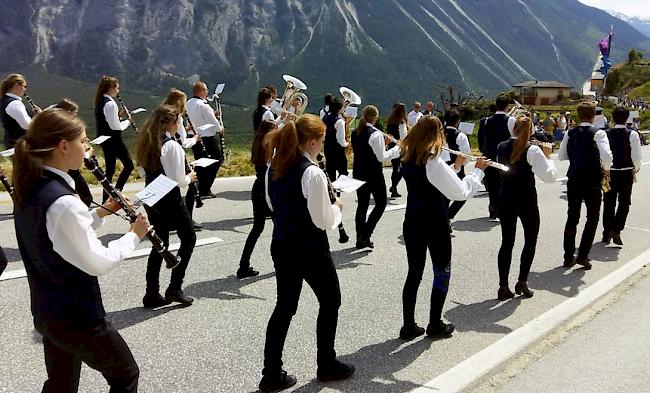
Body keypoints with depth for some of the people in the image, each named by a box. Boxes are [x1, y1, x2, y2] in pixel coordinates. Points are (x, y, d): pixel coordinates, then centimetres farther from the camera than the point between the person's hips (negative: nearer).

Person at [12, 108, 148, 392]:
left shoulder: (30, 190, 1)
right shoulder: (62, 202, -28)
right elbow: (97, 263, -23)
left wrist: (101, 213, 6)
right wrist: (134, 235, -10)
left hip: (47, 314, 9)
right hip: (77, 318, -9)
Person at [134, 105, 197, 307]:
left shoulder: (145, 143, 6)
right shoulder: (172, 146, -18)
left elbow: (148, 171, 14)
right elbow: (178, 180, -20)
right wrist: (190, 177, 1)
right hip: (170, 200, -7)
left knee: (160, 243, 15)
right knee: (188, 238, 11)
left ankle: (152, 294, 17)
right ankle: (174, 289, 9)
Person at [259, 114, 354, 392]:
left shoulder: (274, 167, 3)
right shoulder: (312, 173, -21)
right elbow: (323, 221, -19)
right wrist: (336, 207, 0)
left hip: (282, 246, 7)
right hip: (310, 250, -7)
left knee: (284, 306, 16)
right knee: (330, 301, 15)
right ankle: (327, 365, 28)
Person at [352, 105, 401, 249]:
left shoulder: (355, 133, 5)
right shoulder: (376, 134, -16)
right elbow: (381, 157, -17)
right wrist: (397, 147, -6)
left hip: (358, 172, 7)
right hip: (373, 174, -7)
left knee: (362, 204, 13)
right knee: (381, 203, 9)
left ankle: (360, 238, 16)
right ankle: (365, 234, -1)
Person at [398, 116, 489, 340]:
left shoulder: (407, 162, 3)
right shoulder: (435, 163, -19)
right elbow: (462, 192, -15)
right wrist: (478, 170, -3)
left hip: (412, 223, 6)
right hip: (435, 225, -6)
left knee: (414, 273, 13)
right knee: (442, 273, 11)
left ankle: (408, 327, 18)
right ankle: (435, 326, 20)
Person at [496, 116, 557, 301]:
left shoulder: (501, 147, 1)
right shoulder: (533, 150, -13)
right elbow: (550, 176, -14)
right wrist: (547, 157, -3)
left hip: (506, 199, 4)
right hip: (526, 200, -4)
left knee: (507, 241, 10)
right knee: (530, 239, 14)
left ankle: (503, 287, 10)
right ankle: (522, 281, 9)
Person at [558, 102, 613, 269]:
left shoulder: (570, 133, 1)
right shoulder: (598, 134, -12)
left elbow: (561, 156, 7)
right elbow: (607, 157, -22)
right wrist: (605, 169, -3)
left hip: (574, 181, 4)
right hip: (592, 182, -4)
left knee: (572, 218, 12)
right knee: (592, 218, 11)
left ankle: (569, 257, 17)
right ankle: (583, 255, 5)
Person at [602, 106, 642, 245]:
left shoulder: (606, 134, -5)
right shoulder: (632, 134, -9)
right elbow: (636, 156, -9)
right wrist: (636, 169, 9)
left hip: (609, 171, 2)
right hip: (626, 172, -2)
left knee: (609, 202, 11)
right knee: (624, 202, 10)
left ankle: (607, 234, 18)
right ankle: (616, 230, -5)